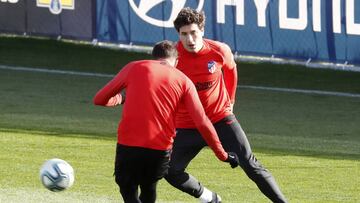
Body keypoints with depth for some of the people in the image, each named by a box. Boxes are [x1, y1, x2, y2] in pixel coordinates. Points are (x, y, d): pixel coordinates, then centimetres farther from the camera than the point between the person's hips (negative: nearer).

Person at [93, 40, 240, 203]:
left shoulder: (133, 68, 9)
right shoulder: (184, 81, 9)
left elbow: (99, 99, 14)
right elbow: (202, 124, 1)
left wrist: (119, 99, 36)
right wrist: (223, 155, 10)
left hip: (128, 146, -1)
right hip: (161, 150, 1)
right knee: (149, 189, 28)